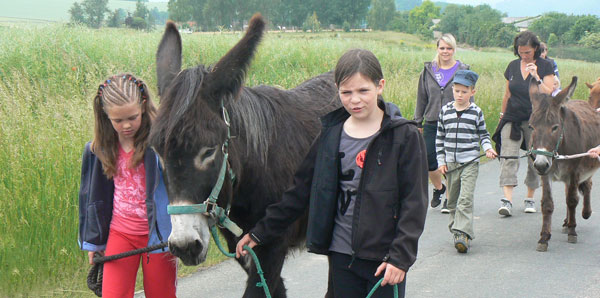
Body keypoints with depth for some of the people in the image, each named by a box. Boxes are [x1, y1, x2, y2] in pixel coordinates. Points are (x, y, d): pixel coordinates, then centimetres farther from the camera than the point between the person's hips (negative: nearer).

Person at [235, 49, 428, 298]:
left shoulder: (405, 136, -7)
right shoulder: (332, 134, 4)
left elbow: (414, 202, -9)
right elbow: (300, 190, 11)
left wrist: (400, 256, -18)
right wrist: (261, 232, 10)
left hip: (384, 257, -4)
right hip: (342, 254, 4)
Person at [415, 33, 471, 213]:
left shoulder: (462, 71, 2)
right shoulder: (428, 70, 8)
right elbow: (421, 98, 12)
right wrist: (418, 122, 10)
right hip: (432, 123, 2)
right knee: (429, 161, -2)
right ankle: (438, 188, 27)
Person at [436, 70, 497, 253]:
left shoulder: (476, 112, 1)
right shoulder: (445, 111, 5)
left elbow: (483, 134, 11)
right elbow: (440, 138, 10)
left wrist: (487, 148, -9)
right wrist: (441, 161, 6)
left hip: (470, 162, -3)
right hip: (450, 163, 3)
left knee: (465, 199, -14)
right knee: (452, 200, 10)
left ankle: (463, 234, -19)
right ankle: (456, 229, 25)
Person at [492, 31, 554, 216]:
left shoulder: (545, 67, -3)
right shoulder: (513, 66, 7)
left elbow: (548, 95, -11)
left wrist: (536, 77, -21)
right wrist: (502, 115, 20)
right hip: (512, 120, 2)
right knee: (508, 157, -12)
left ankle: (530, 198, 22)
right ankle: (507, 200, -19)